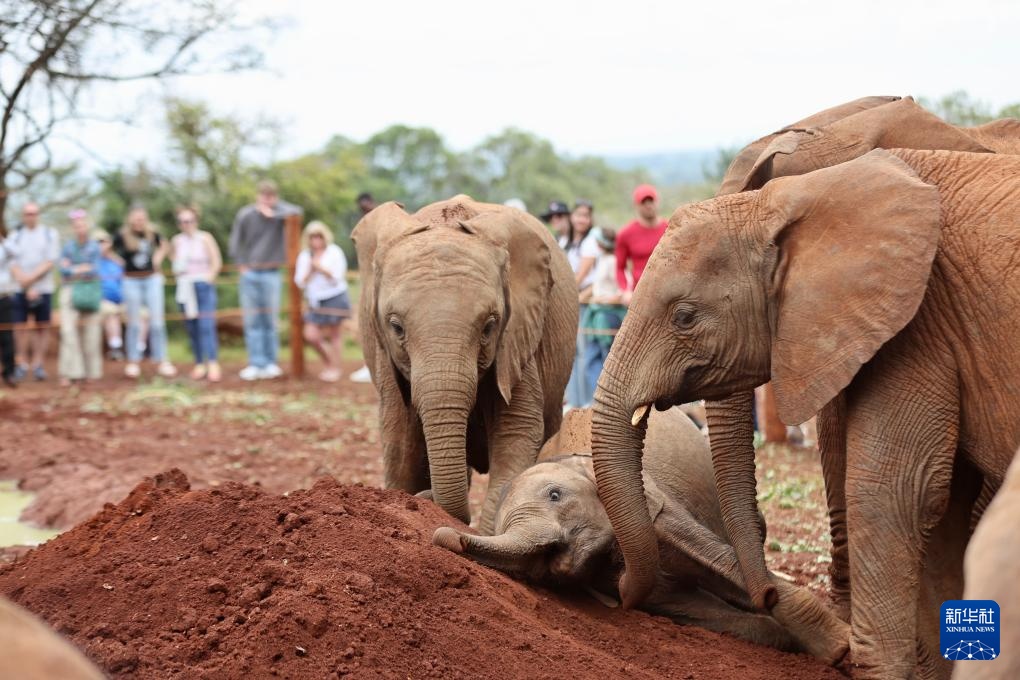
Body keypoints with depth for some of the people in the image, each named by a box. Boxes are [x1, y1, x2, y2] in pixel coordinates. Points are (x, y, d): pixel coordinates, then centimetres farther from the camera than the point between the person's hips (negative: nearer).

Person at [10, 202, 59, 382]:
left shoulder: (50, 234, 6)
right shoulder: (15, 236, 9)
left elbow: (50, 262, -2)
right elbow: (13, 265, 1)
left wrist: (31, 278, -13)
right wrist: (27, 288, -11)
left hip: (43, 288, -1)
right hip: (20, 290, 1)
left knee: (42, 326, 1)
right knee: (21, 326, -2)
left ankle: (38, 364, 6)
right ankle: (22, 364, 3)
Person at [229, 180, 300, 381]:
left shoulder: (279, 211, -1)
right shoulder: (245, 215, -1)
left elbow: (296, 211, -20)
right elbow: (235, 242, 5)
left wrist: (274, 213, -27)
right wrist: (241, 265, -2)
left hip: (271, 274, -1)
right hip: (249, 273, 1)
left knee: (270, 320, 1)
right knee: (252, 320, 0)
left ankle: (271, 363, 7)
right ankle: (256, 363, 1)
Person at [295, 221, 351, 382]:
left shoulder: (334, 252, -2)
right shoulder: (304, 256, 9)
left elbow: (337, 278, -6)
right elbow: (301, 282, 6)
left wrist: (321, 268, -15)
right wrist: (310, 271, -9)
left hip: (335, 298, -4)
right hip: (316, 301, 4)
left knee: (335, 334, 0)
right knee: (311, 336, -4)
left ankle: (334, 368, 11)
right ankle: (328, 362, 18)